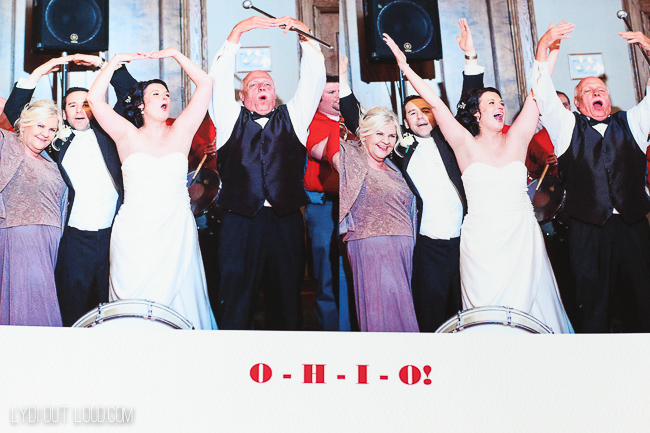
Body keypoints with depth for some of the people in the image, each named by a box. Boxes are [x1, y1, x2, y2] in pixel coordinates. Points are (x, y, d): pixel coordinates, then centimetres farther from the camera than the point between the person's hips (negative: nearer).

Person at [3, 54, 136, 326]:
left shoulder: (107, 131, 11)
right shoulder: (57, 141, 12)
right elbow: (14, 114, 13)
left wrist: (102, 64, 1)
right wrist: (37, 74, 6)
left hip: (114, 235, 0)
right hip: (75, 240, 1)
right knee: (73, 316, 3)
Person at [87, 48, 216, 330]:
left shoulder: (180, 132, 9)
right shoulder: (128, 136, 6)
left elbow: (205, 84, 4)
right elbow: (94, 99, -4)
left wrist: (174, 53, 7)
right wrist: (115, 61, 4)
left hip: (176, 234, 1)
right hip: (134, 235, -1)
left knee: (179, 302, 0)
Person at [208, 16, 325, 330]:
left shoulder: (292, 118, 16)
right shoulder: (230, 118, 13)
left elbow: (314, 78, 7)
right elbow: (219, 78, 2)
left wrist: (304, 33, -4)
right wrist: (238, 31, -8)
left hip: (287, 221, 2)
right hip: (241, 220, -1)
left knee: (288, 293, 6)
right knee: (236, 297, -1)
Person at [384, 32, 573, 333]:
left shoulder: (516, 140, 6)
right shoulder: (466, 146, 1)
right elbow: (435, 103, -4)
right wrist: (405, 67, -8)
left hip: (523, 241, 2)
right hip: (482, 244, -2)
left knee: (529, 308, 4)